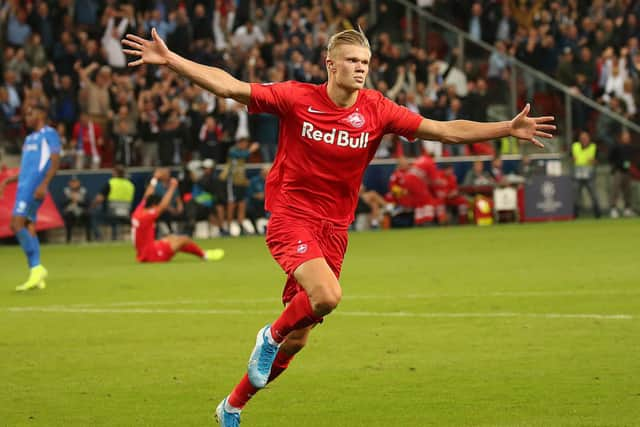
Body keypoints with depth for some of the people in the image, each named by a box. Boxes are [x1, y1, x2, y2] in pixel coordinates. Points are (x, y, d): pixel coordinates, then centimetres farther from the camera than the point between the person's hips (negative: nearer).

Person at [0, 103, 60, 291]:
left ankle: (36, 268, -17)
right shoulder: (29, 139, 25)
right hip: (24, 186, 9)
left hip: (35, 187, -9)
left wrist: (44, 184, -23)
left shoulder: (49, 134, -2)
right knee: (29, 228, 3)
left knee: (17, 224, -19)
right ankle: (36, 273, 2)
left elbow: (55, 162, -11)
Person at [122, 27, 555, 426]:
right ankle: (271, 335, 1)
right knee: (327, 295, -31)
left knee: (297, 339, 8)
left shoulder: (376, 110, -2)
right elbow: (228, 85, -12)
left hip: (333, 229, 4)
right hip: (290, 217, -4)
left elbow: (446, 130, -2)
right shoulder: (296, 98, -9)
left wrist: (508, 128, -10)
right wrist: (169, 60, -21)